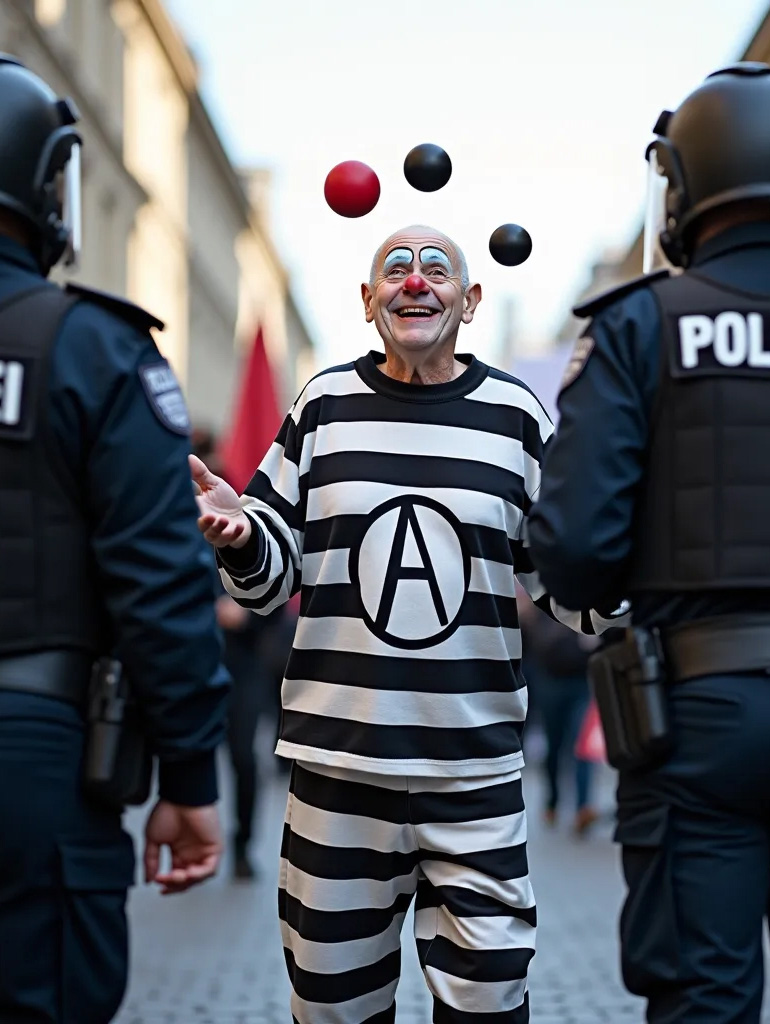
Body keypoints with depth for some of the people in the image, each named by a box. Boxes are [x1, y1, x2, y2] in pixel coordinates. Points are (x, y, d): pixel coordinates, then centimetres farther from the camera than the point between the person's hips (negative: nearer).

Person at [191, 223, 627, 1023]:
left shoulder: (517, 415, 4)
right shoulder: (324, 406, 5)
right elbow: (271, 581, 9)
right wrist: (239, 538, -12)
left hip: (477, 773, -1)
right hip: (337, 764, 1)